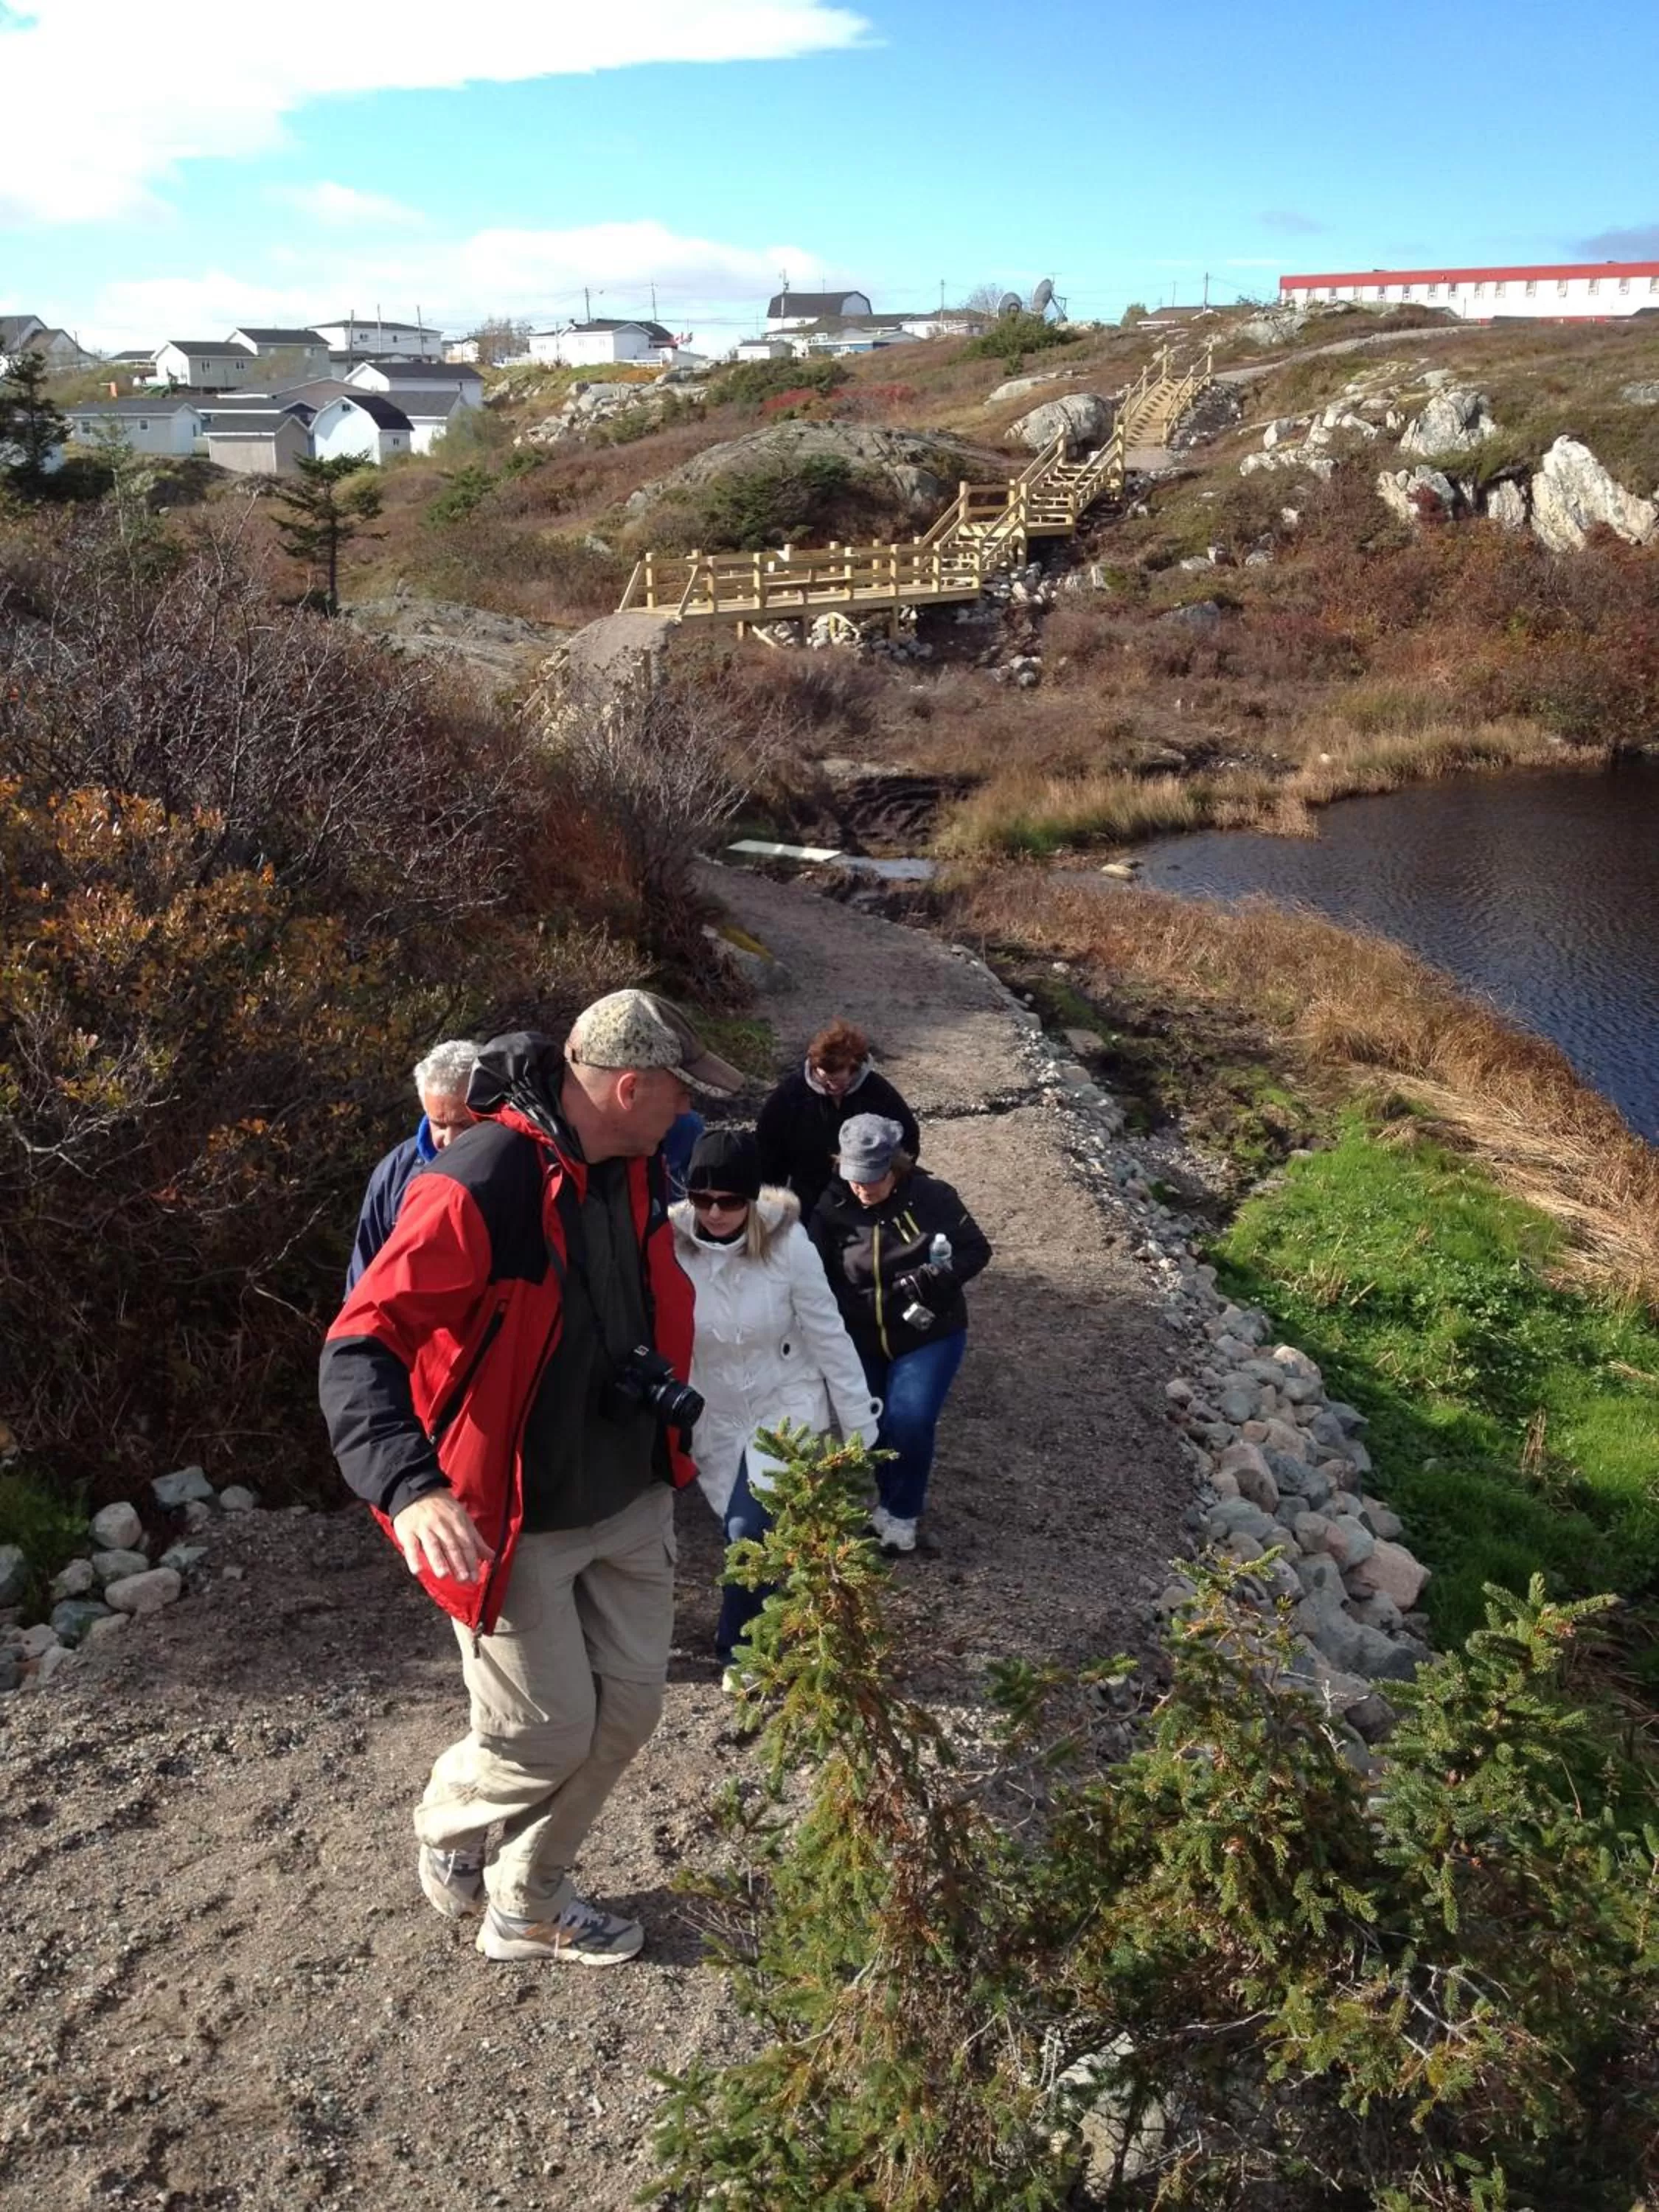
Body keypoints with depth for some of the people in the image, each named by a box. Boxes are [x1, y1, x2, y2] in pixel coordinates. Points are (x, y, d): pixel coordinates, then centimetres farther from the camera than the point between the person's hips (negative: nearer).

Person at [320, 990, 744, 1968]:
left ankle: (528, 1904, 36)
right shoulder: (480, 1186, -27)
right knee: (547, 1735, 4)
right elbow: (361, 1346, -32)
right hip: (515, 1521, -7)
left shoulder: (637, 1168, -1)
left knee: (626, 1710, 13)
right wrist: (410, 1486, -46)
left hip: (631, 1501, 8)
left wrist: (668, 1399, 23)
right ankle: (450, 1829, 39)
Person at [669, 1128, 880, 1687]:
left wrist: (857, 1417, -6)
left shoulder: (787, 1243, -20)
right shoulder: (671, 1246, -18)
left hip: (787, 1402, -2)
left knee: (752, 1529, -15)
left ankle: (739, 1649, 9)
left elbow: (827, 1332, -11)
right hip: (716, 1414, 2)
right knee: (746, 1534, 7)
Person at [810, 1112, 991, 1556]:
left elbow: (976, 1250, -7)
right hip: (861, 1338, 3)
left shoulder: (931, 1197, -14)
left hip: (929, 1334, -2)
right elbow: (819, 1277, 0)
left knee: (910, 1420, -15)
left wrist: (931, 1279, -24)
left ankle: (902, 1513, 8)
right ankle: (887, 1497, 35)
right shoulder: (833, 1207, -9)